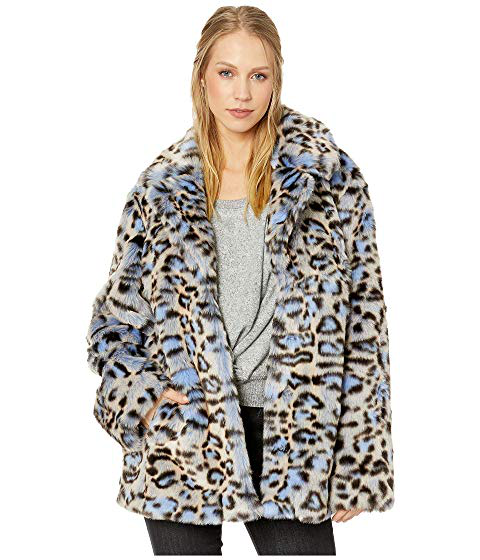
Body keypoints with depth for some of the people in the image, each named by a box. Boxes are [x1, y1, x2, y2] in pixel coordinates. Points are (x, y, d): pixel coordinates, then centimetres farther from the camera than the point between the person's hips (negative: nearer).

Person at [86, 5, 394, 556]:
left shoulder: (330, 177, 0)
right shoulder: (161, 189, 3)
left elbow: (362, 320, 0)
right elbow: (114, 321, 10)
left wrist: (357, 457, -2)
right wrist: (144, 397, -9)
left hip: (291, 436, -1)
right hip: (181, 437, 1)